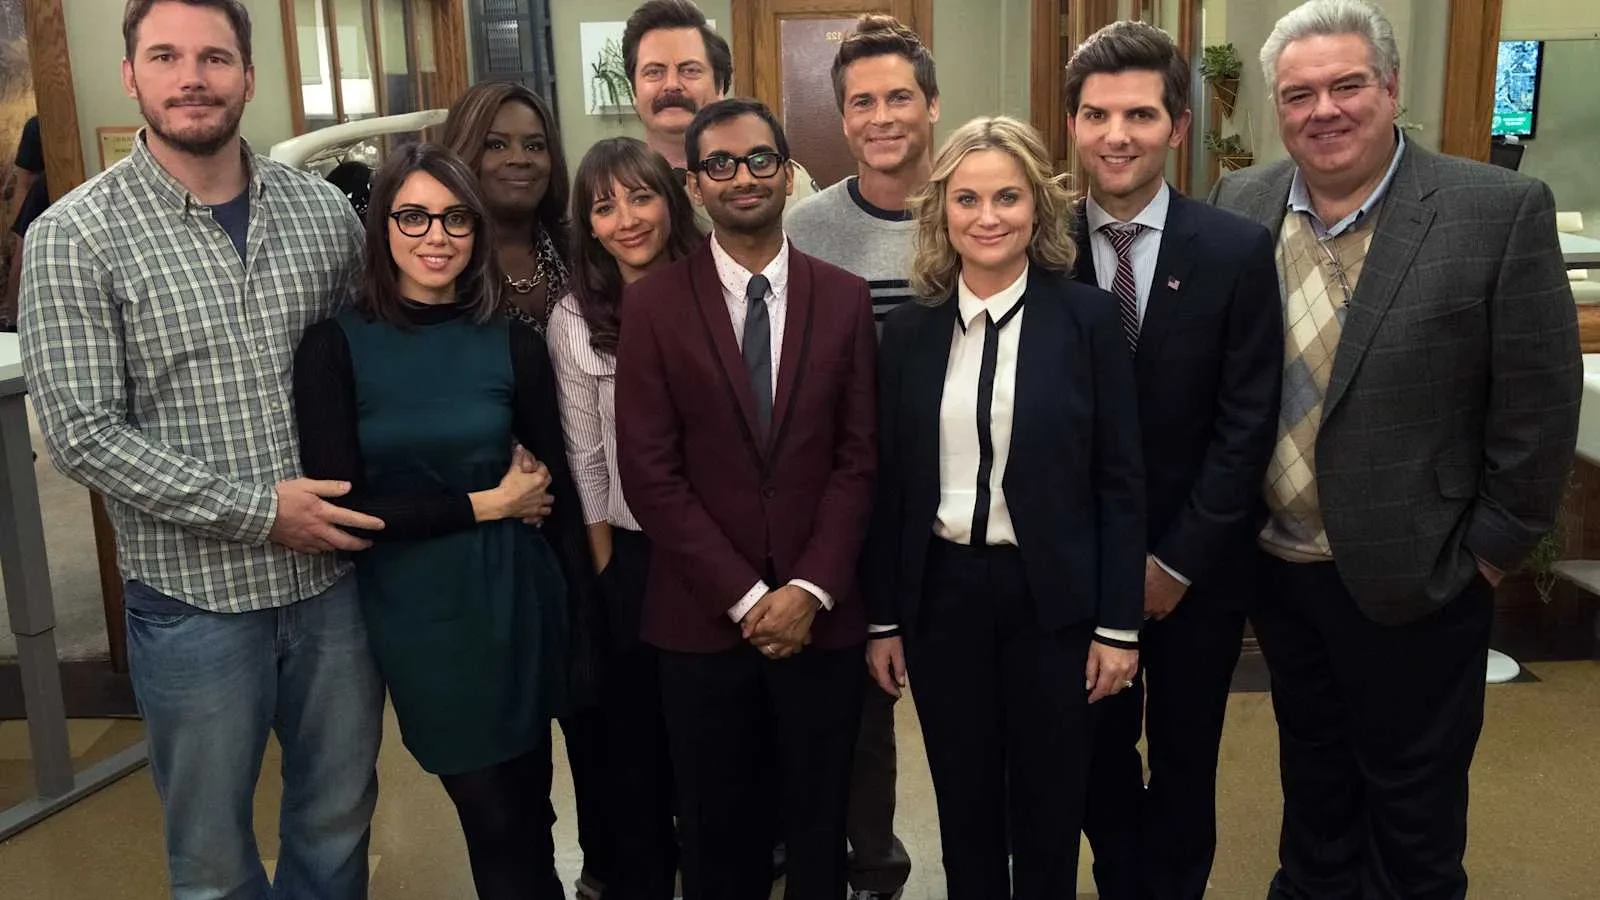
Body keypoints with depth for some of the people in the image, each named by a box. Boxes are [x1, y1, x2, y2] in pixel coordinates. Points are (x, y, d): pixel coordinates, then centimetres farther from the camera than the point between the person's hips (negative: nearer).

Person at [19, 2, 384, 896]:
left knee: (339, 822, 20)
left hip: (335, 577, 3)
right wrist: (256, 512, -17)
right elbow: (82, 433, -13)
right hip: (194, 597, -3)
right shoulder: (75, 236, -9)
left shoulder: (324, 211, 1)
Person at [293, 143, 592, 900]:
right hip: (414, 611, -1)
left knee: (527, 809, 16)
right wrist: (483, 504, -11)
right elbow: (342, 507, -11)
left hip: (516, 597, 1)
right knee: (495, 816, 11)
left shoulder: (511, 342, -4)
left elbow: (559, 488, 1)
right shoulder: (335, 346, -8)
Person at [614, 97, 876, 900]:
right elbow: (649, 473, -7)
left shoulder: (844, 299, 3)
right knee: (718, 833, 13)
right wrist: (745, 597, -11)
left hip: (821, 612, 1)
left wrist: (809, 589, -11)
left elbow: (859, 458, 0)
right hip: (703, 616, -1)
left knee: (819, 826, 15)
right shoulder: (652, 305, -2)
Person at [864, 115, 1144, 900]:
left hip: (1052, 594, -2)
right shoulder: (909, 330, 2)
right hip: (941, 591, 2)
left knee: (1048, 805, 13)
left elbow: (1120, 480, -5)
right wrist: (883, 617, 5)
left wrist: (1119, 624, -7)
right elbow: (890, 484, 4)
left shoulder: (1088, 317, -6)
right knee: (963, 802, 15)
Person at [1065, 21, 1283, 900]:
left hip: (1197, 564, 0)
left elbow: (1247, 424, -9)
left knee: (1184, 761, 16)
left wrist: (1177, 559, -11)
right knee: (1096, 752, 16)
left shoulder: (1239, 250, -9)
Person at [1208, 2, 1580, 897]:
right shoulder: (1240, 204, -1)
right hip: (1276, 564, 4)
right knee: (1312, 770, 24)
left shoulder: (1501, 211, -15)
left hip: (1413, 574, -4)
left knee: (1412, 800, 14)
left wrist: (1493, 547, -8)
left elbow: (1539, 402, -11)